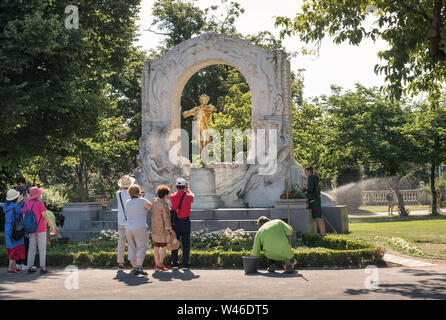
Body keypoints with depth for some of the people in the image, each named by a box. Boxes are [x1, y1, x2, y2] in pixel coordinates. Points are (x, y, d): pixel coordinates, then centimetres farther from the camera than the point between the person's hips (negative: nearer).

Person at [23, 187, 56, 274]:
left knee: (32, 248, 9)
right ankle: (42, 268, -3)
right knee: (42, 248, -1)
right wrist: (52, 226, -10)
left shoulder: (26, 204, 6)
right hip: (41, 229, -5)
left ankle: (30, 268, 7)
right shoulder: (39, 203, -12)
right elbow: (45, 215, -16)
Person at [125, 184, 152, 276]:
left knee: (132, 248, 11)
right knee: (141, 247, -6)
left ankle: (134, 268, 11)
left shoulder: (127, 203, 9)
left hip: (128, 228, 6)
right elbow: (150, 206, 5)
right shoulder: (142, 201, -9)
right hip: (140, 228, -6)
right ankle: (139, 267, -18)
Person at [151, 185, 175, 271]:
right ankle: (160, 265, -3)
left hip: (155, 227, 8)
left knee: (156, 247, 12)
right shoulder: (164, 205, -21)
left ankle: (157, 264, 17)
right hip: (163, 228, -8)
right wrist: (170, 229, -13)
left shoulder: (155, 201, 1)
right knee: (163, 247, 0)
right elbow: (166, 218, -20)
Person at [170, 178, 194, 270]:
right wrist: (188, 190, 32)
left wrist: (177, 189, 29)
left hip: (175, 222, 2)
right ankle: (185, 265, 1)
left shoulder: (172, 197, -4)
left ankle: (174, 264, 11)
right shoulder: (188, 196, -6)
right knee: (186, 244, 3)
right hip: (185, 222, -1)